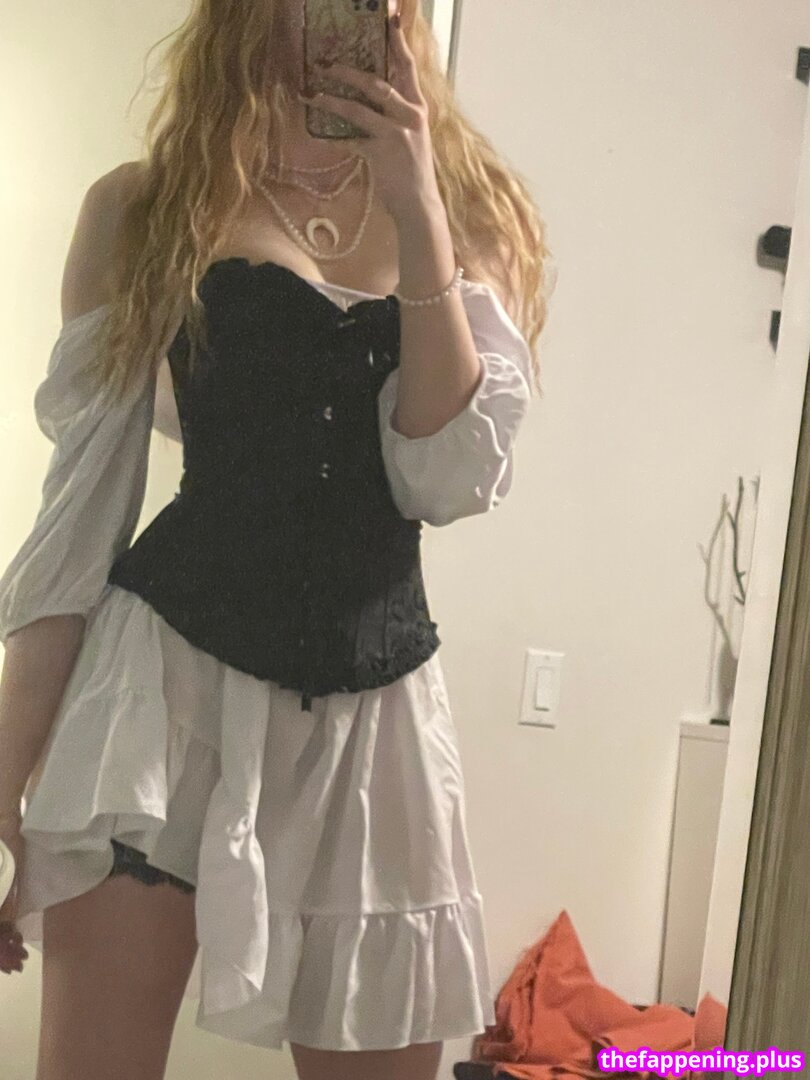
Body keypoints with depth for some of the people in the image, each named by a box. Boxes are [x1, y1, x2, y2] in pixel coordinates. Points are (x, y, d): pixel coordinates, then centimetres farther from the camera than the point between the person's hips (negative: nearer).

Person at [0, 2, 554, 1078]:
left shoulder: (475, 213, 8)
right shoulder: (145, 208, 3)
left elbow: (452, 483, -5)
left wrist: (417, 217, -13)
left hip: (375, 709, 2)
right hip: (166, 675, -2)